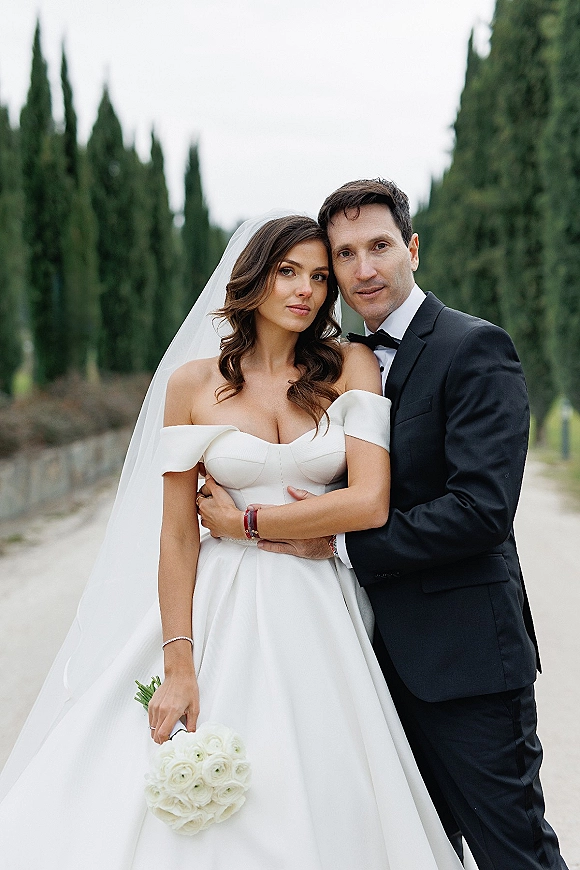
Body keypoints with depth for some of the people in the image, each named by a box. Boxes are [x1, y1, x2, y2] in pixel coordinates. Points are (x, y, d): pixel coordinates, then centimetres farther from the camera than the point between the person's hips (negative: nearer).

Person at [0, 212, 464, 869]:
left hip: (319, 620, 1)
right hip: (223, 613, 0)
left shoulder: (352, 367, 2)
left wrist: (244, 519, -6)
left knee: (317, 807, 7)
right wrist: (178, 666, -11)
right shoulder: (193, 382, 0)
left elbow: (370, 503, -10)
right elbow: (176, 535, -3)